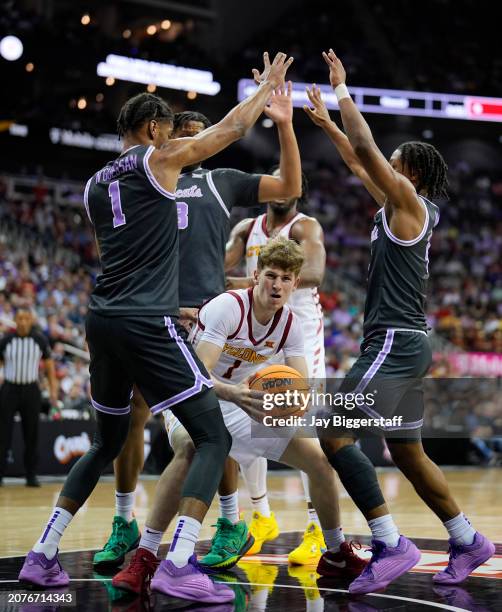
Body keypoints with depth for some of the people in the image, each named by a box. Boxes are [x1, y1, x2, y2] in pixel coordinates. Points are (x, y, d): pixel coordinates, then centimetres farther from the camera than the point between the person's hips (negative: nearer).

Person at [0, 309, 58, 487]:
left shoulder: (40, 340, 0)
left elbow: (49, 365, 7)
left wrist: (53, 390, 1)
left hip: (31, 390, 0)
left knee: (31, 435, 3)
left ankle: (31, 475, 11)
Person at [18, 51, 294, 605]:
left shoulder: (94, 185, 18)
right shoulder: (158, 158, -1)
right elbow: (230, 128, 6)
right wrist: (267, 84, 21)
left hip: (103, 322, 8)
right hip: (148, 324, -8)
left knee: (107, 443, 23)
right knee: (214, 438, -3)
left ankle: (41, 556, 18)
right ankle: (180, 564, -18)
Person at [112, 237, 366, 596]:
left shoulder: (290, 324, -6)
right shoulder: (227, 307, -25)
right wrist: (235, 394, -54)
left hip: (246, 401, 6)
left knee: (319, 460, -2)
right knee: (191, 449, -41)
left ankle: (339, 553, 20)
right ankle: (143, 559, -36)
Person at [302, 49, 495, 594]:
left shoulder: (409, 201, -8)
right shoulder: (399, 207, 16)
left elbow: (366, 148, -15)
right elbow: (360, 163, 29)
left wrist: (341, 89, -4)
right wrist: (325, 123, 30)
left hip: (395, 343, -10)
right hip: (402, 344, 10)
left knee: (334, 432, -17)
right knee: (407, 453, 16)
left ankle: (390, 545, -20)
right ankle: (467, 542, 24)